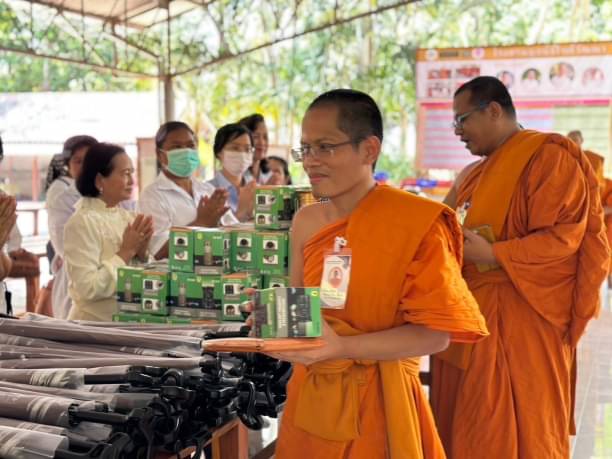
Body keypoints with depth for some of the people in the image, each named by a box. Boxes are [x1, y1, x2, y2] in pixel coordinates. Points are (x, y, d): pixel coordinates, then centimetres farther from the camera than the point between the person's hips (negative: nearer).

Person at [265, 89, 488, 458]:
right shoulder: (305, 222, 3)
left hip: (377, 401, -5)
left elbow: (435, 333, -16)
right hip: (310, 396, 5)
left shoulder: (415, 222, -15)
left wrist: (342, 348, -26)